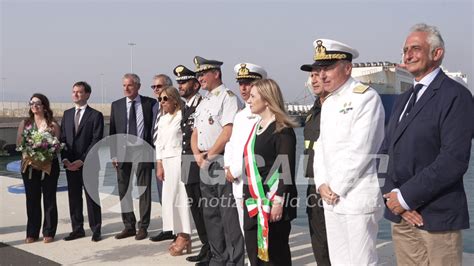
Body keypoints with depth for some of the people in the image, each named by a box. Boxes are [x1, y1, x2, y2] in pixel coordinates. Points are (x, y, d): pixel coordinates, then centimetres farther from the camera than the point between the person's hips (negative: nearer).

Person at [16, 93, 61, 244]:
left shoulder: (52, 124, 1)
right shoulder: (25, 123, 9)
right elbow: (18, 143, 6)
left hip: (49, 166, -2)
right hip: (29, 165, 2)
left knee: (49, 200, 5)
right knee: (32, 200, 7)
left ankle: (49, 233, 14)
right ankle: (32, 233, 16)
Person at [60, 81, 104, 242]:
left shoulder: (95, 115, -4)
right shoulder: (67, 114, 13)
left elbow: (96, 141, -10)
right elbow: (62, 138, 11)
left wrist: (82, 161, -16)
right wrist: (65, 159, -3)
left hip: (89, 163, -5)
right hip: (70, 164, 5)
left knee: (92, 196, 2)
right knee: (74, 197, 9)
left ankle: (96, 230, 11)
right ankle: (77, 229, 19)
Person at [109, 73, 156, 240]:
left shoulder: (150, 103, 0)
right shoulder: (116, 105, 8)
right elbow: (112, 132, 9)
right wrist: (113, 154, 2)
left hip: (142, 151, -3)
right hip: (122, 152, 3)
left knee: (144, 189, 2)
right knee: (123, 190, 7)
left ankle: (143, 227, 12)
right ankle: (129, 226, 19)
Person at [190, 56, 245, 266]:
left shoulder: (228, 97, -8)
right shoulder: (203, 102, 18)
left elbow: (228, 132, -18)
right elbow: (195, 132, 18)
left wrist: (208, 155, -12)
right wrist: (197, 154, 0)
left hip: (223, 164, -9)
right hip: (205, 166, 9)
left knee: (229, 216, -5)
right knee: (211, 214, 15)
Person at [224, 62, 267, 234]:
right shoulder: (240, 115, 18)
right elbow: (231, 143, 21)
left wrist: (235, 170, -12)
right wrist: (228, 167, 5)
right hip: (239, 184, 8)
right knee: (246, 232, 15)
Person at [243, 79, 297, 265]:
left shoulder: (282, 130, -12)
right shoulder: (256, 127, 13)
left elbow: (287, 170, -16)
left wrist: (279, 202, -20)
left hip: (272, 202, -8)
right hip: (254, 201, 8)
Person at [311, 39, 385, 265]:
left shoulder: (366, 97, -12)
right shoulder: (328, 103, 15)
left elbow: (360, 151, -18)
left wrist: (336, 188, -12)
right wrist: (322, 184, 0)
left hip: (358, 198, -8)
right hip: (331, 199, 8)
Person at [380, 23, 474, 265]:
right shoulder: (403, 99, 15)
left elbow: (454, 160, -18)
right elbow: (385, 152, 10)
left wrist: (407, 197, -15)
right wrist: (393, 196, -5)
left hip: (436, 217, -6)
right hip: (401, 216, 6)